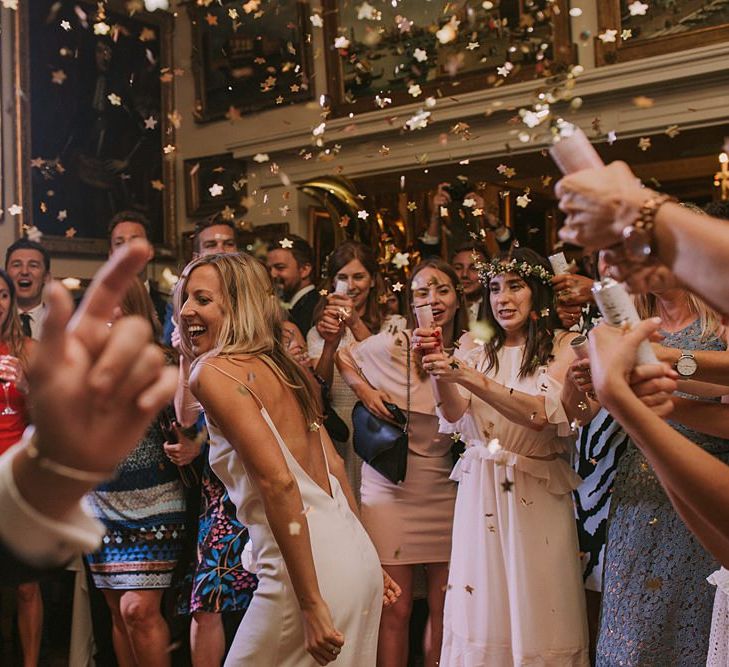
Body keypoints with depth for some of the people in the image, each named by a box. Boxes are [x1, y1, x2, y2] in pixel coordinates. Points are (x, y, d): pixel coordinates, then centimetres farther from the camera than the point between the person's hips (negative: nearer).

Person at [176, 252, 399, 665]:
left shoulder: (213, 370, -10)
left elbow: (277, 480, -20)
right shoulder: (282, 365, 14)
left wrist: (311, 604, -19)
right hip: (356, 558, 8)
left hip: (309, 569, -8)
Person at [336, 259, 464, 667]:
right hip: (393, 491, -3)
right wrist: (364, 389, -5)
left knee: (444, 607, 10)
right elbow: (341, 357, 10)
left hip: (445, 492, 3)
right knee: (396, 610, 2)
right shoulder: (392, 345, -6)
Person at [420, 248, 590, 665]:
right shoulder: (482, 354, 11)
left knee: (535, 613, 1)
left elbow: (542, 414, -17)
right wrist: (441, 369, -19)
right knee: (481, 613, 6)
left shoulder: (565, 348, -1)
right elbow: (456, 415, -2)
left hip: (537, 494, -3)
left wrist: (470, 378, -24)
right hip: (480, 493, 3)